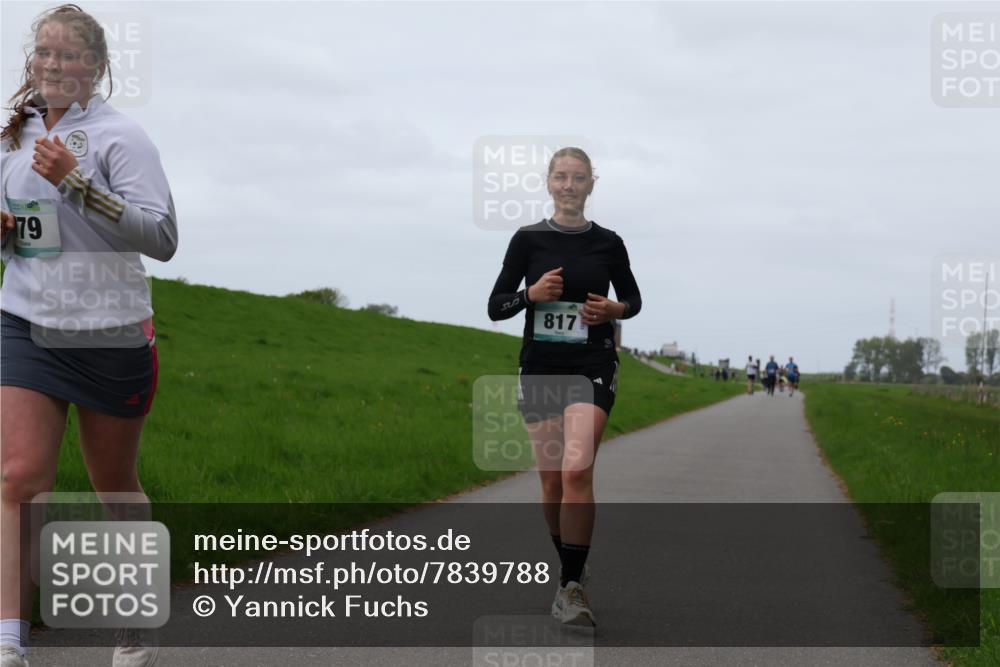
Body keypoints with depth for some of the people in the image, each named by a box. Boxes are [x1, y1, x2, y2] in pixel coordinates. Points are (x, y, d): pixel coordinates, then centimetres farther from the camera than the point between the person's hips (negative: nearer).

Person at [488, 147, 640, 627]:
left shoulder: (607, 242, 2)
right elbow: (495, 306, 3)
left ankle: (570, 587, -16)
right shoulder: (528, 239, 1)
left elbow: (632, 299, 15)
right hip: (540, 368, 2)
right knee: (551, 480, 7)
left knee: (576, 471, -19)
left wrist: (614, 309, -6)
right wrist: (532, 294, -15)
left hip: (592, 367, -2)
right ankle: (573, 571, 28)